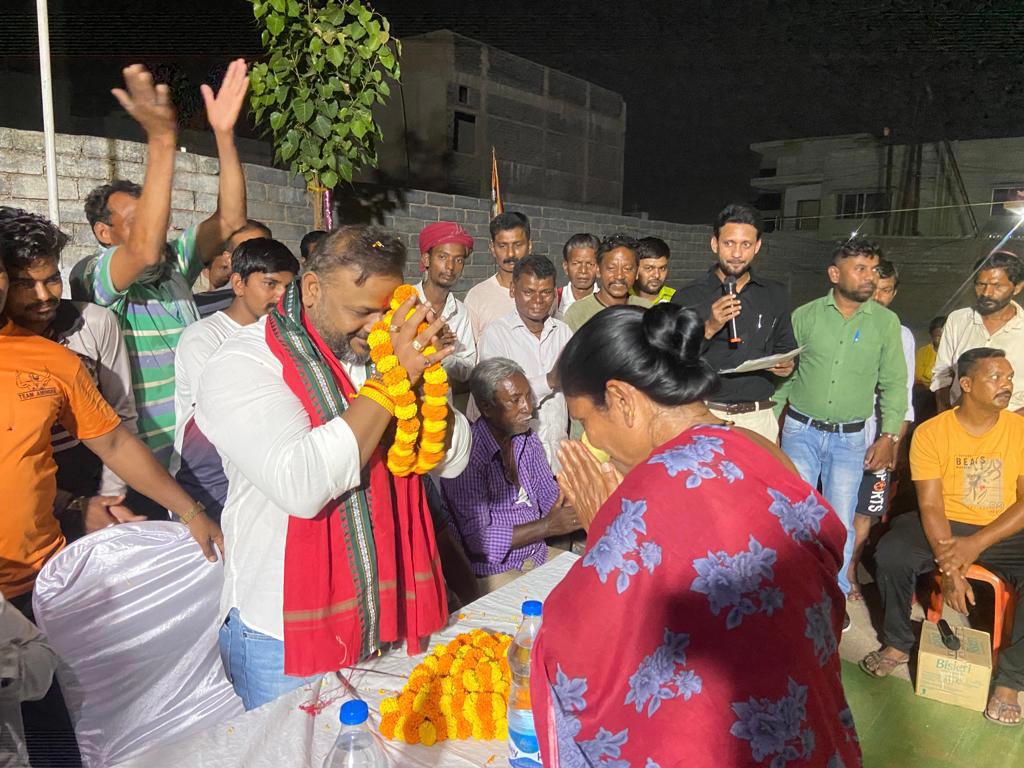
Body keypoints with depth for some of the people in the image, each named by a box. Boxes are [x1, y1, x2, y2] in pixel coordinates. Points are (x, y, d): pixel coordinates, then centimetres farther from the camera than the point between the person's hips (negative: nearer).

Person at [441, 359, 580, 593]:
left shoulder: (527, 438, 4)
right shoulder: (468, 455, -21)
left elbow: (549, 496, 11)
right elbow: (479, 538, -22)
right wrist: (548, 526, -21)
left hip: (539, 554, 8)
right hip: (494, 571, -8)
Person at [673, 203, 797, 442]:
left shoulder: (776, 295, 10)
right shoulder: (687, 297, -1)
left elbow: (786, 348, 20)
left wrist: (787, 365, -2)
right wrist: (708, 329, -18)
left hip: (759, 418, 3)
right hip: (705, 415, -2)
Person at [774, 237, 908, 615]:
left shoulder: (886, 322, 0)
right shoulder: (805, 315, -2)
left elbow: (894, 384, 4)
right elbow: (783, 373, 3)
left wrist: (889, 436, -2)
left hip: (850, 438, 1)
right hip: (801, 431, 0)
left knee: (840, 522, 7)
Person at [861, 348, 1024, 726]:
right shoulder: (931, 432, -7)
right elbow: (930, 505, -11)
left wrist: (976, 544, -23)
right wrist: (950, 566, -23)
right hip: (944, 526, 0)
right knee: (891, 554, -27)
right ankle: (897, 645, -1)